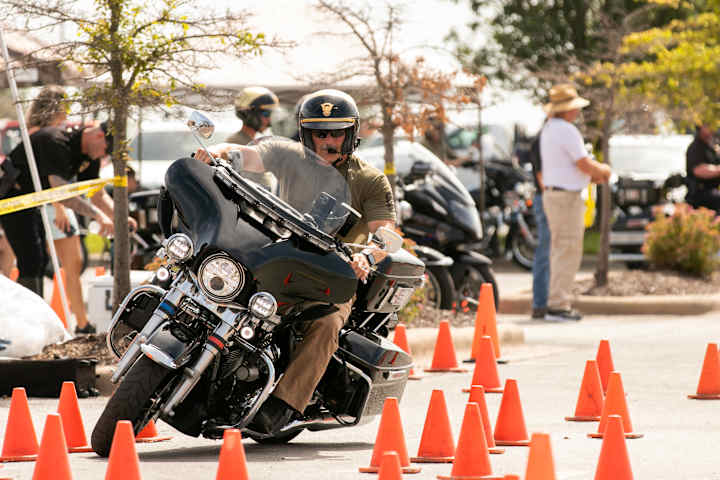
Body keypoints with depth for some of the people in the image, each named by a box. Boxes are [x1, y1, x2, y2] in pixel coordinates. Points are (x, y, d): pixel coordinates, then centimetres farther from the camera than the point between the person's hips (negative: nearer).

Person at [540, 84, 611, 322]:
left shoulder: (548, 129, 15)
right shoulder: (567, 131, -17)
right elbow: (585, 165, -19)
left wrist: (593, 175, 13)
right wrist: (604, 171, 1)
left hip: (552, 193, 10)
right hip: (567, 197, -10)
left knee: (560, 251, 14)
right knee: (568, 252, -8)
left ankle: (558, 304, 16)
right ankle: (557, 305, -11)